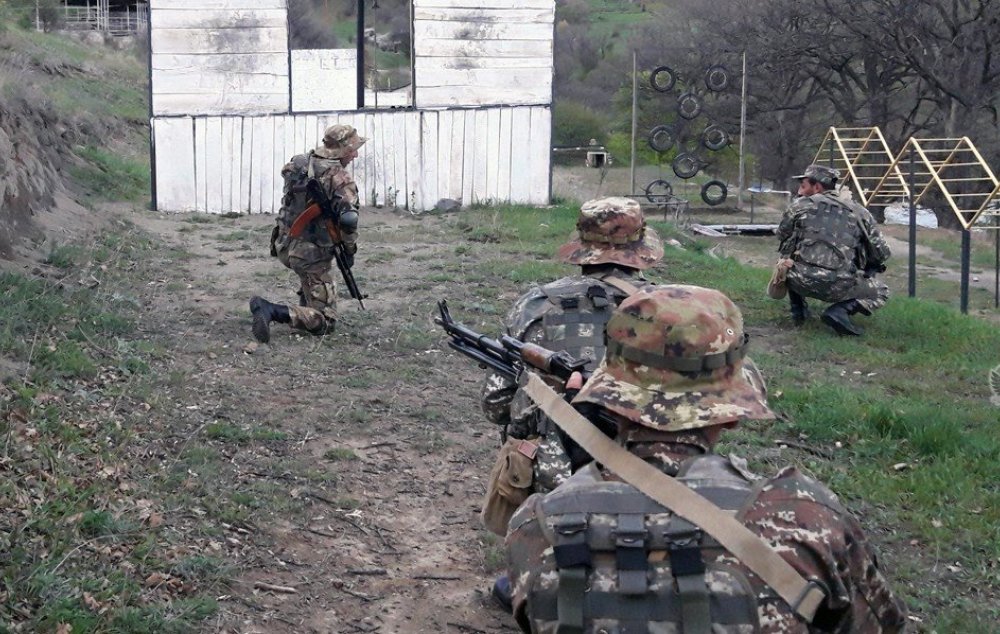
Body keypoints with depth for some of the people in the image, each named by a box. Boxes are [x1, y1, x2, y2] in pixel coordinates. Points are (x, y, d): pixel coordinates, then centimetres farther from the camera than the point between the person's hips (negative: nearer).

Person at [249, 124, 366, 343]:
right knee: (325, 323, -1)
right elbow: (348, 219, -26)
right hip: (312, 255, -8)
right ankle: (271, 311, -19)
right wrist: (349, 250, -10)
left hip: (284, 247, 8)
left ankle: (307, 309, 36)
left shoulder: (298, 164, 3)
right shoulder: (340, 178, -16)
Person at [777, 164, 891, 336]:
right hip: (838, 286, -2)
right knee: (881, 292, 24)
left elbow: (782, 242, 24)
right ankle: (841, 310, -1)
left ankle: (798, 309, 21)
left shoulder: (799, 206, 10)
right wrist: (864, 271, 33)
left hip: (800, 281, 2)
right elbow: (881, 254, 14)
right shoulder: (859, 212, 13)